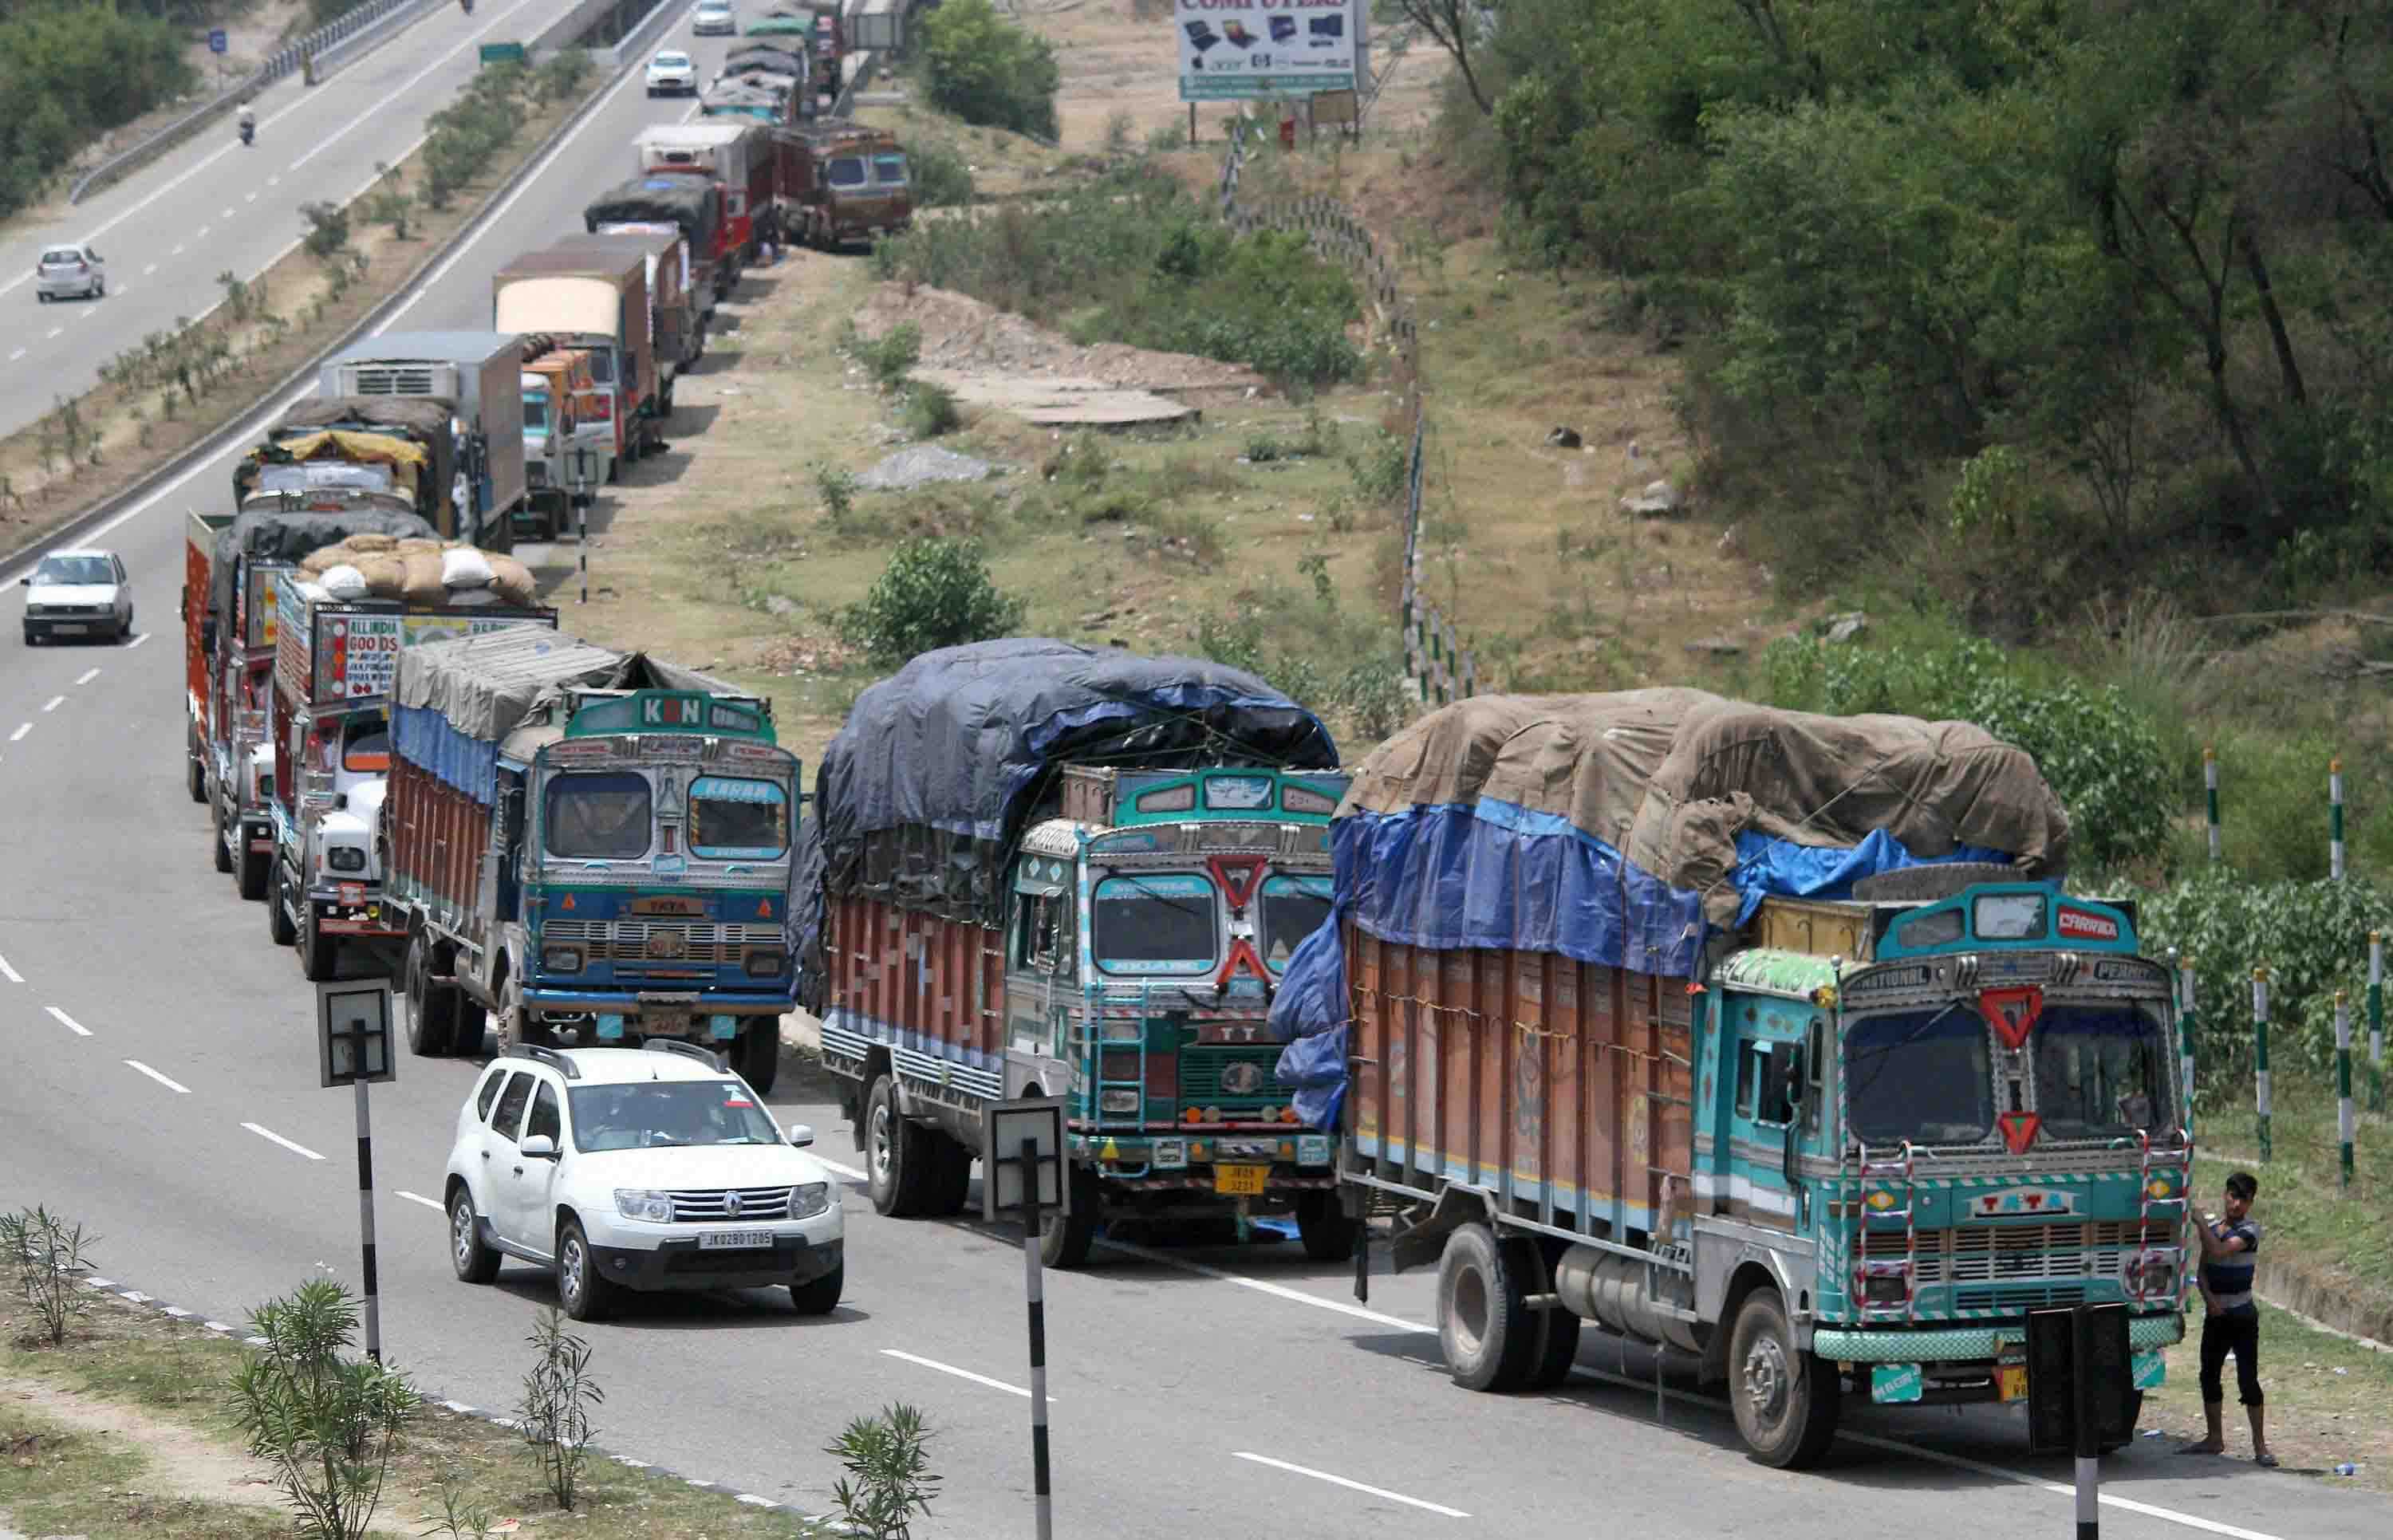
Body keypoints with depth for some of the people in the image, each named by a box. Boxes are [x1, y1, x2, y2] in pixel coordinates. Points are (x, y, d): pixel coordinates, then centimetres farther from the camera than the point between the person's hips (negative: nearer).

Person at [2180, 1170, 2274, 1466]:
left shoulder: (2250, 1229, -10)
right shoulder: (2212, 1225, 8)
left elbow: (2219, 1251, -25)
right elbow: (2203, 1269, 8)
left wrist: (2199, 1219, -22)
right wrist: (2209, 1297, -10)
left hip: (2242, 1316, -6)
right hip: (2215, 1314, 6)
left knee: (2248, 1379, -9)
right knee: (2209, 1375, 11)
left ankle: (2259, 1445, -6)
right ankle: (2215, 1439, 23)